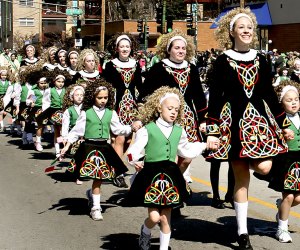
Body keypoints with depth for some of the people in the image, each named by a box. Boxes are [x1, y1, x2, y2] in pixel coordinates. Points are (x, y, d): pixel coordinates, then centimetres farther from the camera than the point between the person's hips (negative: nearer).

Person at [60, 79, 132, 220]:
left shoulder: (111, 113, 4)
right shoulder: (86, 113, -3)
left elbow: (118, 129, 10)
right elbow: (77, 129, 1)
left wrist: (131, 128, -5)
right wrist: (67, 145, 0)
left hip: (104, 148, 3)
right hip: (89, 147, -3)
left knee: (100, 177, 6)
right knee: (98, 178, 0)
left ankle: (91, 193, 35)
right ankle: (95, 207, 13)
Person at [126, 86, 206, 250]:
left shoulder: (179, 131, 8)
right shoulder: (147, 130, -8)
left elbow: (186, 151, 24)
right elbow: (134, 151, -13)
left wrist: (204, 145, 24)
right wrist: (135, 161, -32)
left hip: (170, 176, 4)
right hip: (151, 176, -4)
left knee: (166, 217, 8)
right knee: (154, 217, -9)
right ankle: (145, 231, 26)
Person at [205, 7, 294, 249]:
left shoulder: (261, 60, 8)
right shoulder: (222, 61, -3)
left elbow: (270, 94, 11)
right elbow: (215, 98, -6)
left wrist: (284, 124, 10)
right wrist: (212, 132, -12)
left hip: (259, 119, 3)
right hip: (234, 122, -3)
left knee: (264, 168, -16)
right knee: (242, 178, 0)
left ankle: (248, 161, 24)